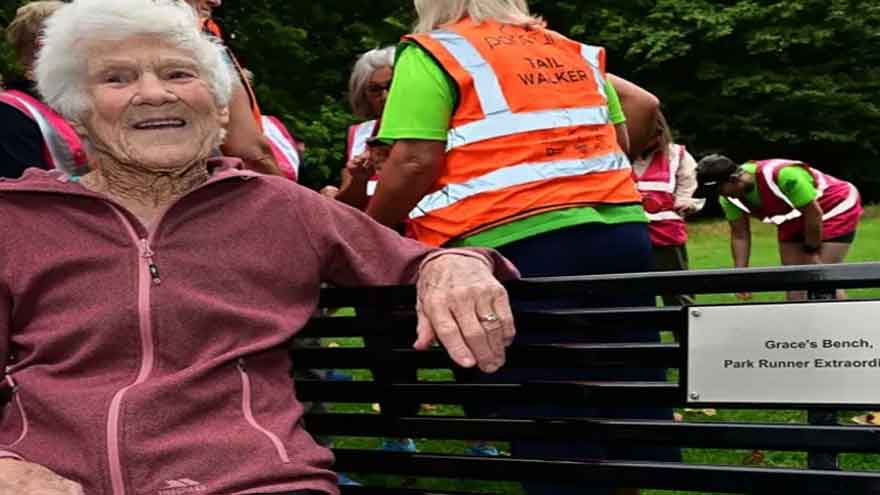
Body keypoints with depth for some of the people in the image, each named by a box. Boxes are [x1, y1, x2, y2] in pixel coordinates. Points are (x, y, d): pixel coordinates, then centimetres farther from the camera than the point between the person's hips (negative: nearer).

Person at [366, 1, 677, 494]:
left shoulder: (432, 54, 1)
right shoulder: (577, 53, 19)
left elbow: (414, 163, -8)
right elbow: (620, 140, 21)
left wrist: (369, 231, 5)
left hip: (516, 248, -6)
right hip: (620, 234, 6)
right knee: (631, 406, 11)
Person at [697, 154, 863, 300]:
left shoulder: (782, 174, -36)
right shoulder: (729, 198, -14)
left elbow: (815, 214, -26)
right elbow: (739, 235, -2)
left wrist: (811, 253, -15)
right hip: (795, 219, 7)